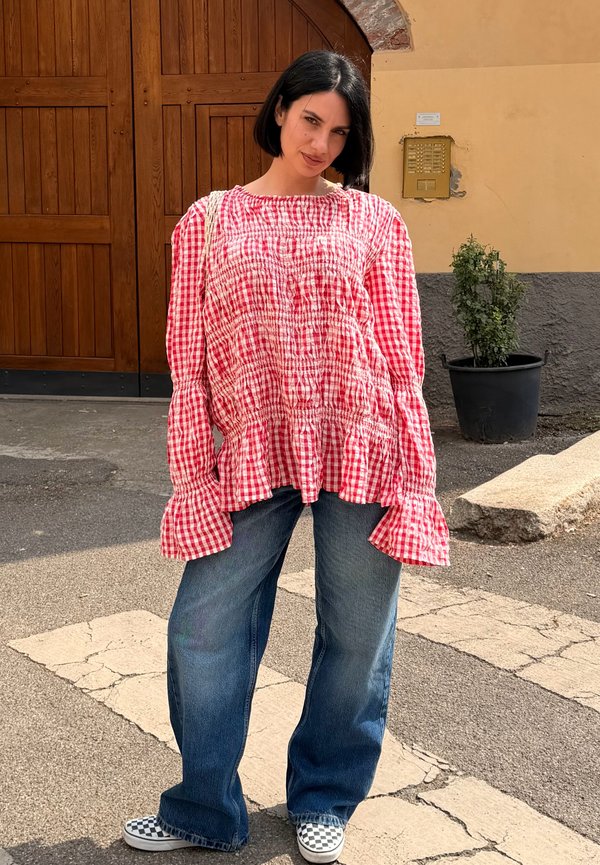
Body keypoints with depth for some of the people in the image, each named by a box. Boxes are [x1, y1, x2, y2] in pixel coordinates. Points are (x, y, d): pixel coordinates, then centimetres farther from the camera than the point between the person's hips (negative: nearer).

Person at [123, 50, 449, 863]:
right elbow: (189, 356, 5)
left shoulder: (373, 220, 5)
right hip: (252, 457, 1)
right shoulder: (208, 222, 7)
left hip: (360, 451, 0)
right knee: (204, 628, 1)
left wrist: (414, 474, -1)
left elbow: (402, 355, 4)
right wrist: (192, 471, -1)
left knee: (358, 633, 8)